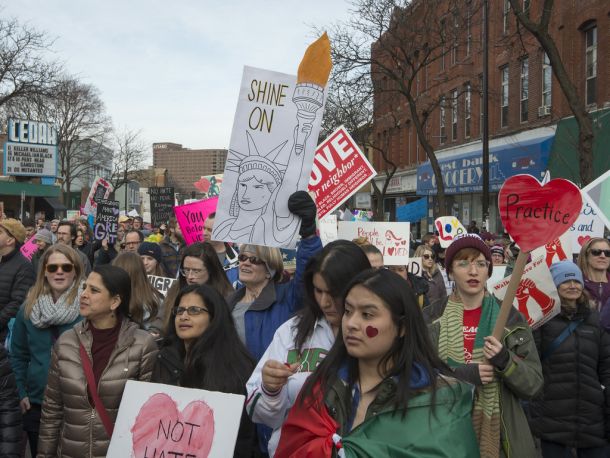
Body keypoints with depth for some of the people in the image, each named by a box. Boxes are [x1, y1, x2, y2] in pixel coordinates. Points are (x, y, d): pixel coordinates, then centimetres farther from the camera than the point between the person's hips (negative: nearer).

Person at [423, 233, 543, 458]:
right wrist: (460, 374, -19)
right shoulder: (429, 318, -2)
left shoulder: (511, 318, -1)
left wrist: (505, 361, -21)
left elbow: (534, 384, -2)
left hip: (500, 433, 0)